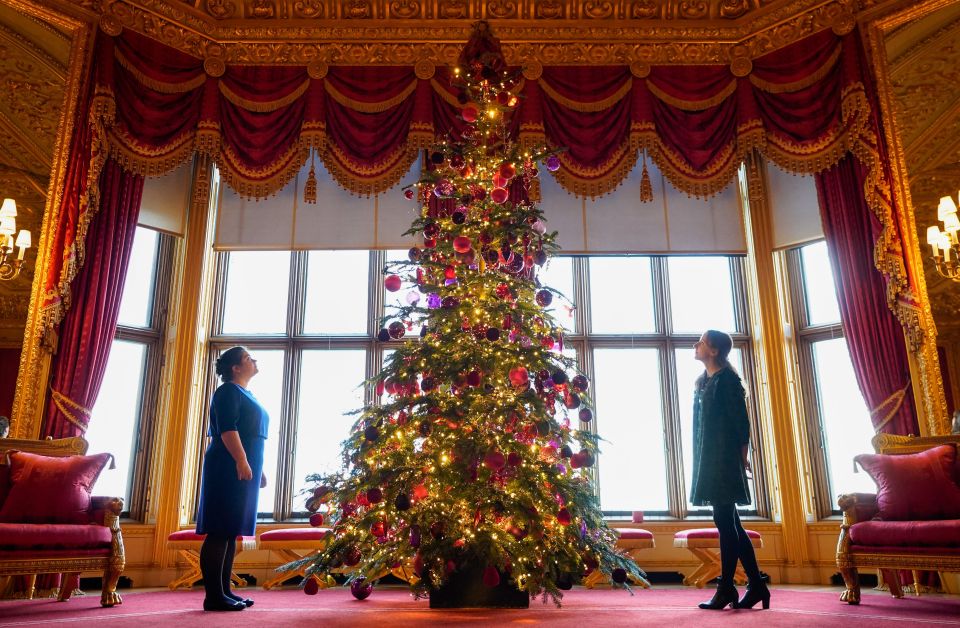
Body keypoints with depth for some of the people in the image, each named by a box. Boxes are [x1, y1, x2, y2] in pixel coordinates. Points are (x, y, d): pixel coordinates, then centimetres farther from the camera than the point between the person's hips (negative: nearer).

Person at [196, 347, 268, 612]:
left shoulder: (246, 394, 22)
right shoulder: (228, 391, -5)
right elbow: (227, 428, -17)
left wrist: (258, 469, 25)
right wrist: (241, 460, -24)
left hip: (243, 469, 10)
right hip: (230, 468, -10)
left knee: (231, 530, 10)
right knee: (219, 531, -8)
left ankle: (224, 591, 15)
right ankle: (214, 596, -6)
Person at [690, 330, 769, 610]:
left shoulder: (727, 379, -8)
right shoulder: (703, 381, 16)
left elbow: (741, 421, -10)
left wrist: (742, 457, -11)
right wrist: (702, 459, 15)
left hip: (725, 458, -9)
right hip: (709, 458, 9)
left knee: (725, 521, -5)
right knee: (730, 523, 9)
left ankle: (726, 588, 2)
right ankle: (756, 586, 16)